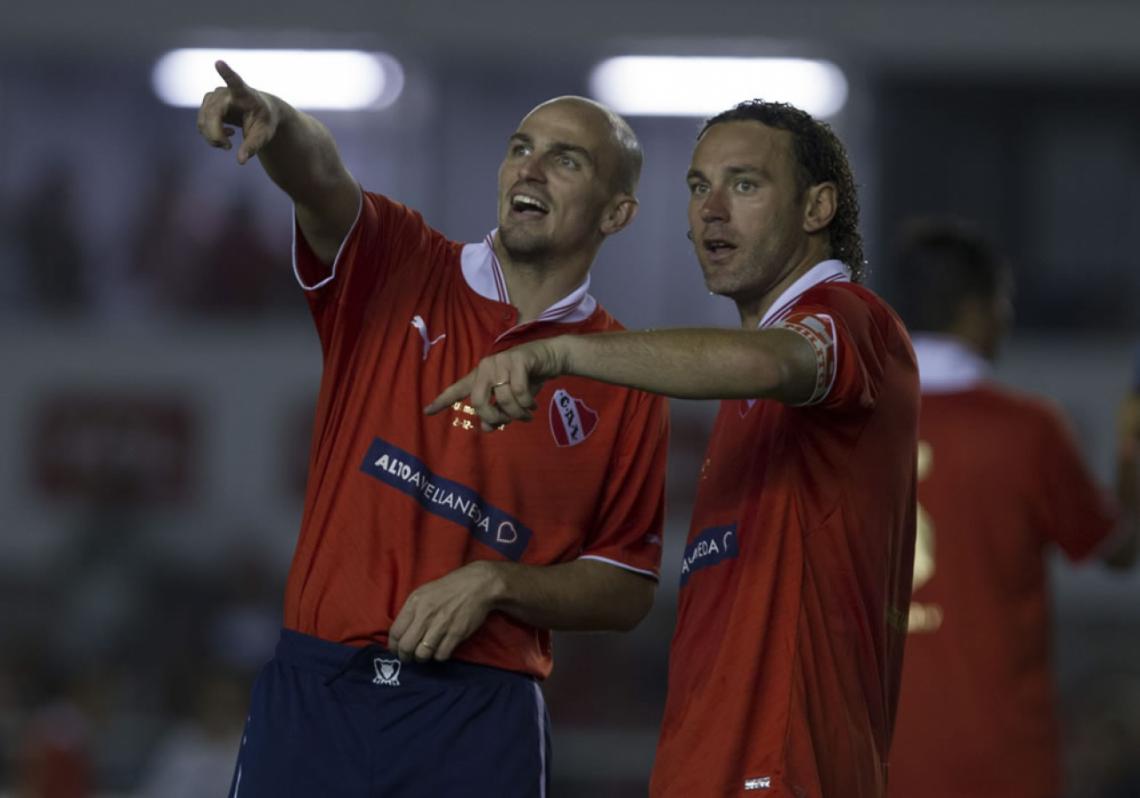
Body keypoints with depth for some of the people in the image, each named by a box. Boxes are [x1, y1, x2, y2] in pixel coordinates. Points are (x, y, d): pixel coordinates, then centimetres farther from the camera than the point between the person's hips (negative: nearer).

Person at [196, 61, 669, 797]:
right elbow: (320, 180, -16)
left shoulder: (624, 380, 4)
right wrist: (274, 122, -39)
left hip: (478, 716, 0)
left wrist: (494, 583, -11)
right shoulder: (395, 271, 6)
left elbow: (626, 593, 6)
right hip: (315, 690, 1)